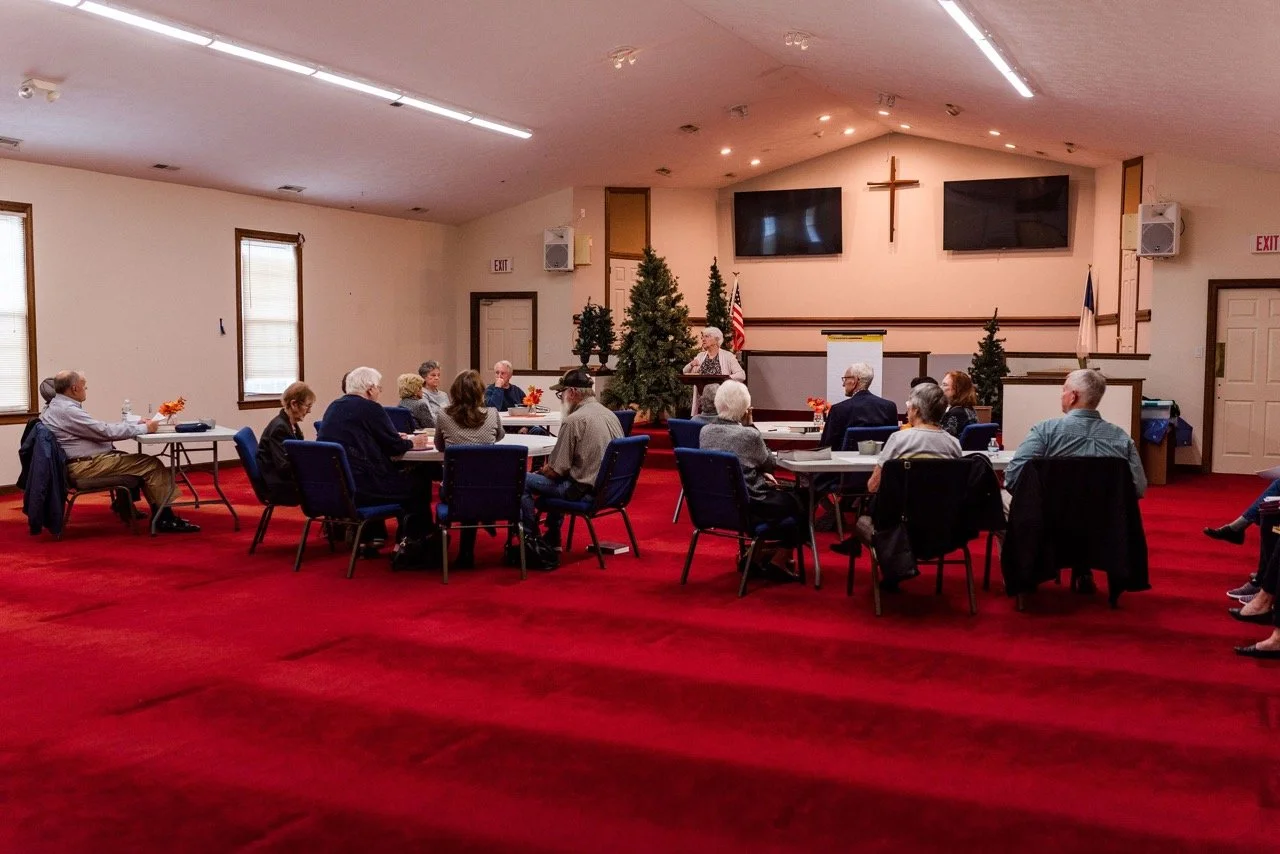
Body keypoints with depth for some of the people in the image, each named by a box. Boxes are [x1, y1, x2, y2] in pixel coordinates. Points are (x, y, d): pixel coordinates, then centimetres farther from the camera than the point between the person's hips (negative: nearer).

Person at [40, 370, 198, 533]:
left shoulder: (57, 406, 15)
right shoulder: (66, 410, -18)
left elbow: (98, 427, 17)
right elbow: (105, 431, -19)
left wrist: (134, 424, 11)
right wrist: (144, 428, -9)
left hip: (82, 462, 11)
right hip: (85, 466, -11)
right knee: (152, 465, -10)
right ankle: (165, 518, -5)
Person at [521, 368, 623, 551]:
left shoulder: (574, 421, -18)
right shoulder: (610, 415, 7)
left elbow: (556, 470, -17)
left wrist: (542, 471, 6)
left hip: (584, 490, -9)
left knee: (523, 481, -2)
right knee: (557, 482, 33)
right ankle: (552, 541, 35)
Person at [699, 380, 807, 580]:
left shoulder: (705, 431, -2)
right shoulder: (748, 434, -21)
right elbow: (769, 464, -1)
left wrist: (760, 474, 11)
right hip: (747, 507, -7)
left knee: (778, 492, 31)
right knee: (797, 502, 18)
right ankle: (778, 562, 18)